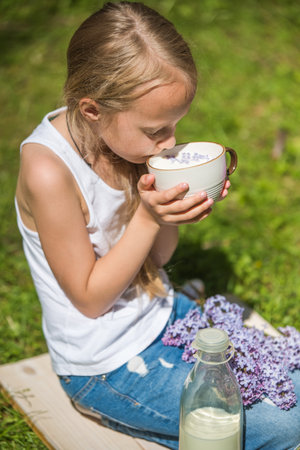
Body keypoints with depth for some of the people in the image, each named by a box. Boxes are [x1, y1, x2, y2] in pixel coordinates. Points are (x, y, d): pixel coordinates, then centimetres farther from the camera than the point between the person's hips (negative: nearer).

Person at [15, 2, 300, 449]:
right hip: (107, 366, -7)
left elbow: (156, 257, 1)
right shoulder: (48, 170, -30)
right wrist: (148, 217, -29)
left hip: (163, 313, 7)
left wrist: (172, 210, -19)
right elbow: (90, 299, -20)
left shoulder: (126, 138, -8)